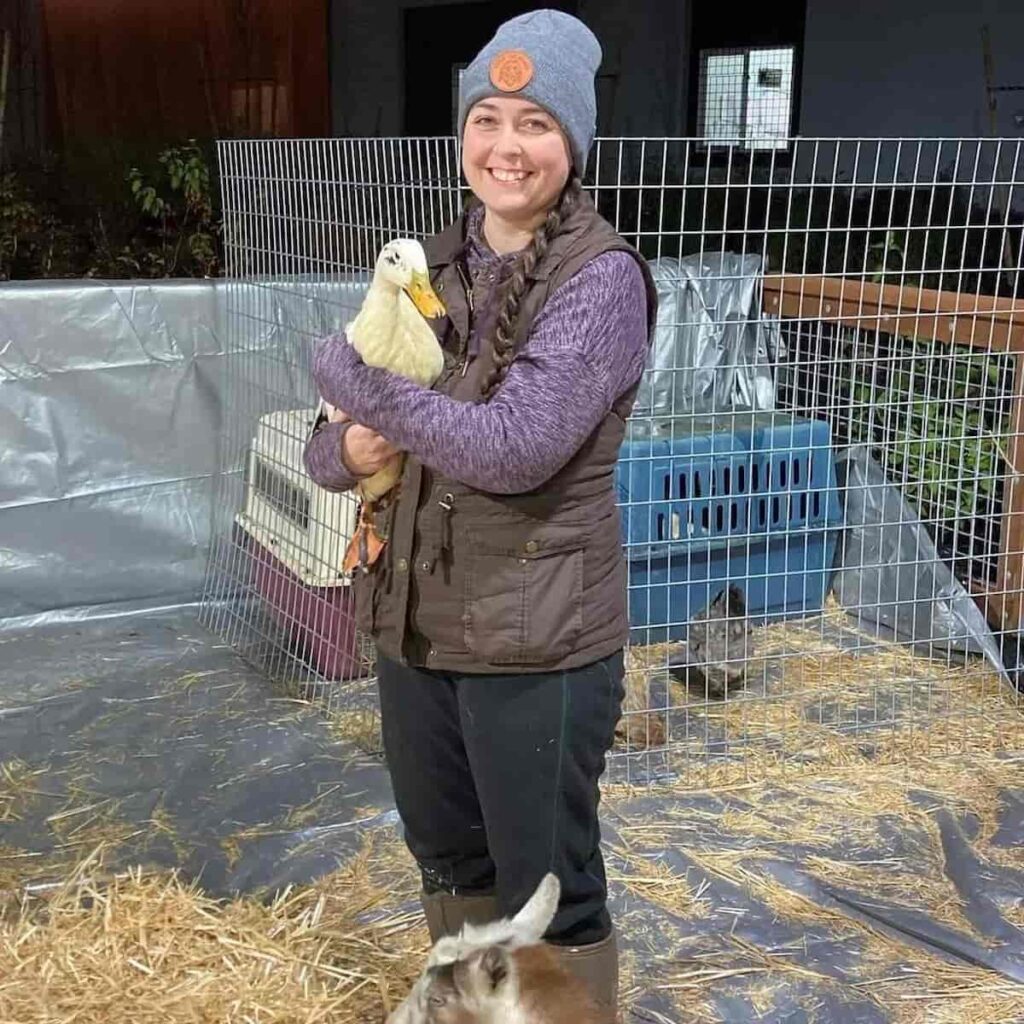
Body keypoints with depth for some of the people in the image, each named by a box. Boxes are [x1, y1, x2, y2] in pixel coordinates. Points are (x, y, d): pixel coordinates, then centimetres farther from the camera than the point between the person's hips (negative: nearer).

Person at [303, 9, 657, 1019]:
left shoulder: (602, 278, -13)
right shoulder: (431, 269, 6)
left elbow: (516, 447, -25)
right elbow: (325, 449, 9)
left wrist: (349, 375, -17)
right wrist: (347, 449, -15)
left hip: (537, 640, -6)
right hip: (412, 621, 7)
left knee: (547, 893, 8)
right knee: (448, 859, 24)